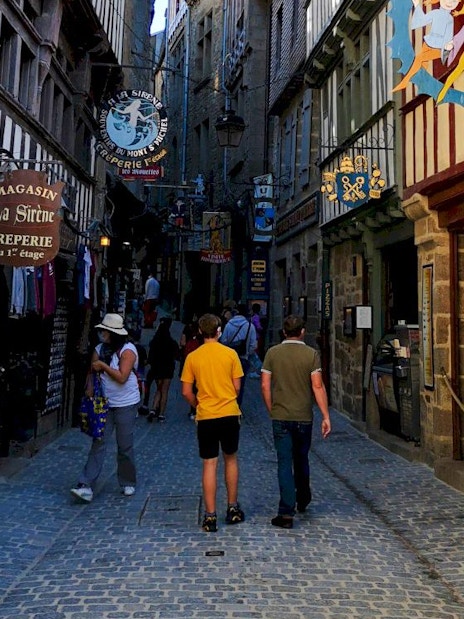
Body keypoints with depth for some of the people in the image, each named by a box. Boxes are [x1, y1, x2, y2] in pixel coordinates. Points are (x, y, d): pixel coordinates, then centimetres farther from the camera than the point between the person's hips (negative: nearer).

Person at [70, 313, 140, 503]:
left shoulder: (127, 350, -13)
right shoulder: (99, 349, 6)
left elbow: (122, 377, -21)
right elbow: (92, 372, 9)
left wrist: (103, 366, -15)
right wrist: (90, 386, -10)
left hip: (126, 405, -4)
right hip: (104, 404, 5)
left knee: (125, 446, 6)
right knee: (98, 444, -1)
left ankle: (128, 483, 25)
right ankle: (86, 487, -3)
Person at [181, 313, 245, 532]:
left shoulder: (192, 357, -2)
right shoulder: (230, 354, -3)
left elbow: (186, 392, -1)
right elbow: (237, 387, 0)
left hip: (205, 417, 0)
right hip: (229, 414, 1)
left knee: (209, 465, 5)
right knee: (230, 459, 18)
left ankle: (210, 515, 6)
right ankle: (233, 508, 25)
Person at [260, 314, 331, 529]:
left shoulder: (272, 353, -2)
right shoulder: (311, 354, -5)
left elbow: (265, 386, -2)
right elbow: (318, 386, -10)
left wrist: (272, 411, 10)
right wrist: (326, 416, -7)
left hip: (280, 417, -1)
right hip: (304, 417, 1)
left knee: (285, 463, 2)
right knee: (301, 459, 20)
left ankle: (286, 512, -2)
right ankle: (303, 500, 39)